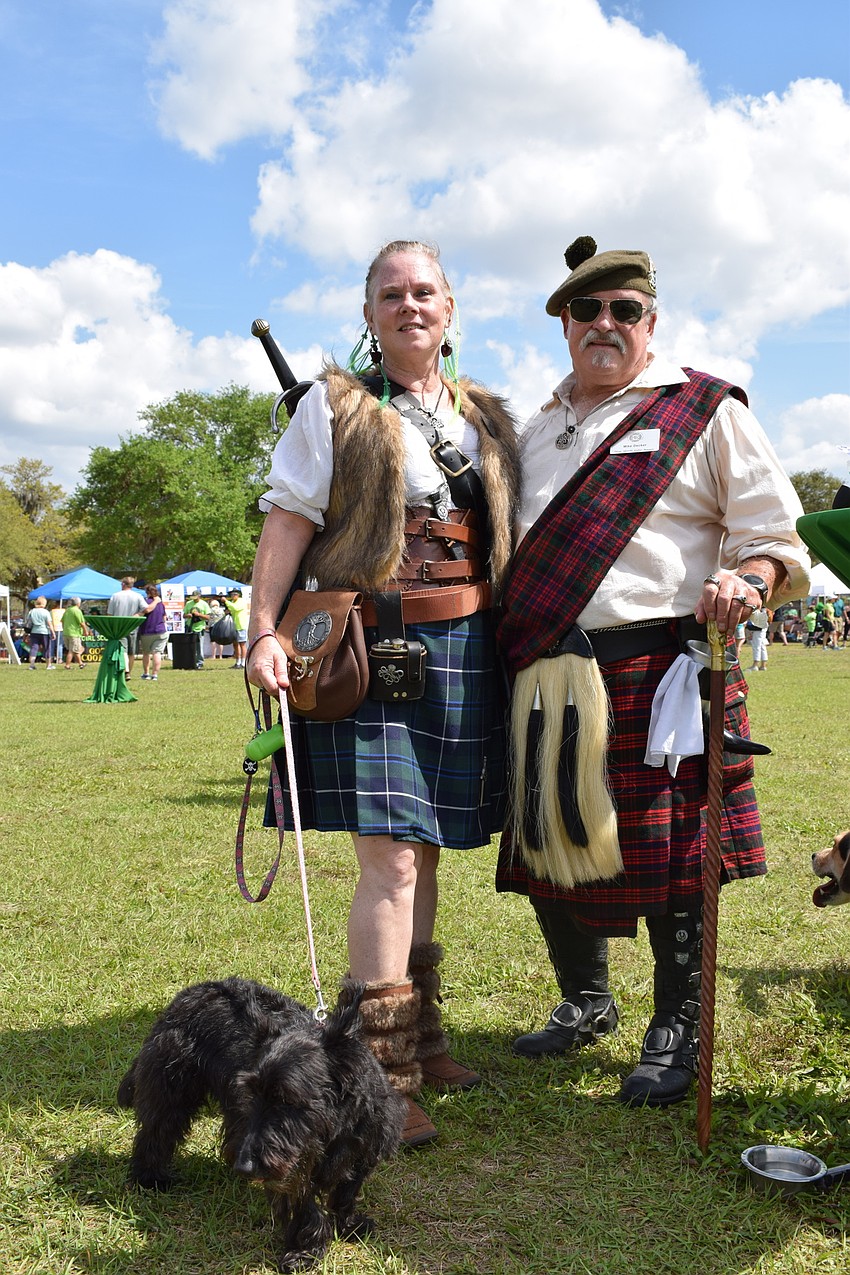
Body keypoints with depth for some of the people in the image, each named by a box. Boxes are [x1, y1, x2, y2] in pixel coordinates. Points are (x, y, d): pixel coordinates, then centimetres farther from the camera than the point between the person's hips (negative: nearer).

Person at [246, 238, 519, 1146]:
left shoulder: (486, 417, 17)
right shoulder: (334, 405, 3)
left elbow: (511, 538, 20)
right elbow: (287, 524, -3)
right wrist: (263, 630, -14)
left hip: (463, 651, 5)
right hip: (368, 648, -5)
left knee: (424, 850, 13)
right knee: (390, 856, -11)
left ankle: (419, 1036, 28)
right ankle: (384, 1078, -1)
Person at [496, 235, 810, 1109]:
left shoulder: (706, 410, 4)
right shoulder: (536, 431, 20)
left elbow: (773, 535, 1)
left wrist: (745, 578, -20)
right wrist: (512, 644, 11)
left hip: (660, 667, -5)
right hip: (549, 677, 5)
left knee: (666, 854, -2)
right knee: (549, 842, 11)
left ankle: (676, 1034, 19)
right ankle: (585, 1003, 34)